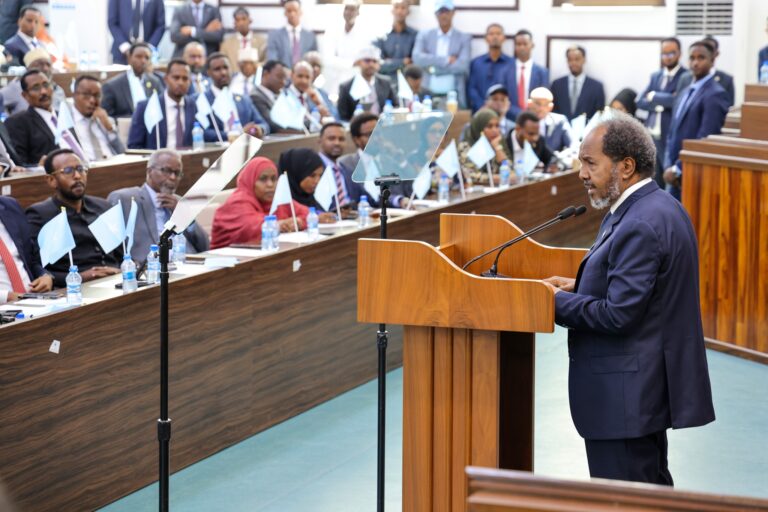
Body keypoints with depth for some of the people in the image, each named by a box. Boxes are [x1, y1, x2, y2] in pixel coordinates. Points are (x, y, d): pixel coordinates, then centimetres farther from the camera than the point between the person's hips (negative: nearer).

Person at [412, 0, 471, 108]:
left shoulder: (464, 38, 6)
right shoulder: (424, 35, 11)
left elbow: (462, 65, -7)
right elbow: (417, 58, -5)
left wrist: (434, 68, -6)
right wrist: (446, 60, -9)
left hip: (454, 97, -1)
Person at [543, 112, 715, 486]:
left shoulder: (640, 225, -22)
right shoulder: (659, 207, 11)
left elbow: (618, 315, -24)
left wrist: (557, 301, -11)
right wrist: (581, 286, 9)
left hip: (625, 397, -11)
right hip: (651, 384, 11)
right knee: (653, 491, 19)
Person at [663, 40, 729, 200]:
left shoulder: (715, 95, -10)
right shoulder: (685, 93, 18)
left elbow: (706, 139, -17)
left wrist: (677, 169, -16)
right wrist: (668, 166, 2)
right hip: (675, 175, 8)